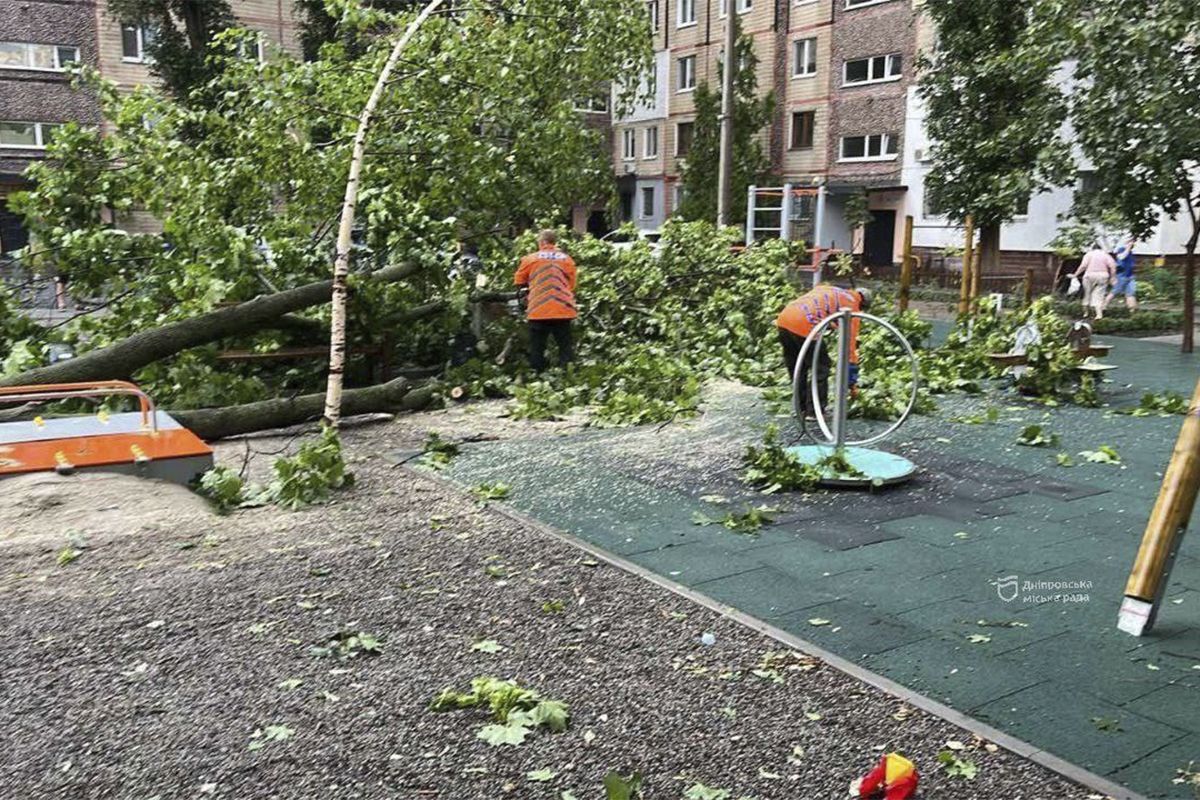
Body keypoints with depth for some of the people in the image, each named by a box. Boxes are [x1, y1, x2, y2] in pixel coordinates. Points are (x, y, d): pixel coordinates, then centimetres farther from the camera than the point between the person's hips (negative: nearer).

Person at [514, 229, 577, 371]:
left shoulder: (530, 259, 2)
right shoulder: (567, 259, 7)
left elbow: (518, 281, 11)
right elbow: (572, 285, 11)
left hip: (538, 310, -1)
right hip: (563, 310, 1)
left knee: (537, 349, 6)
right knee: (565, 347, 6)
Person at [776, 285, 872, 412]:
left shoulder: (829, 289, 32)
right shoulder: (852, 304, 12)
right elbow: (850, 341, 11)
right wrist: (852, 379, 17)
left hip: (783, 318, 8)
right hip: (804, 325, -8)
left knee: (795, 367, 22)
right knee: (821, 368, 9)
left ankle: (801, 408, 31)